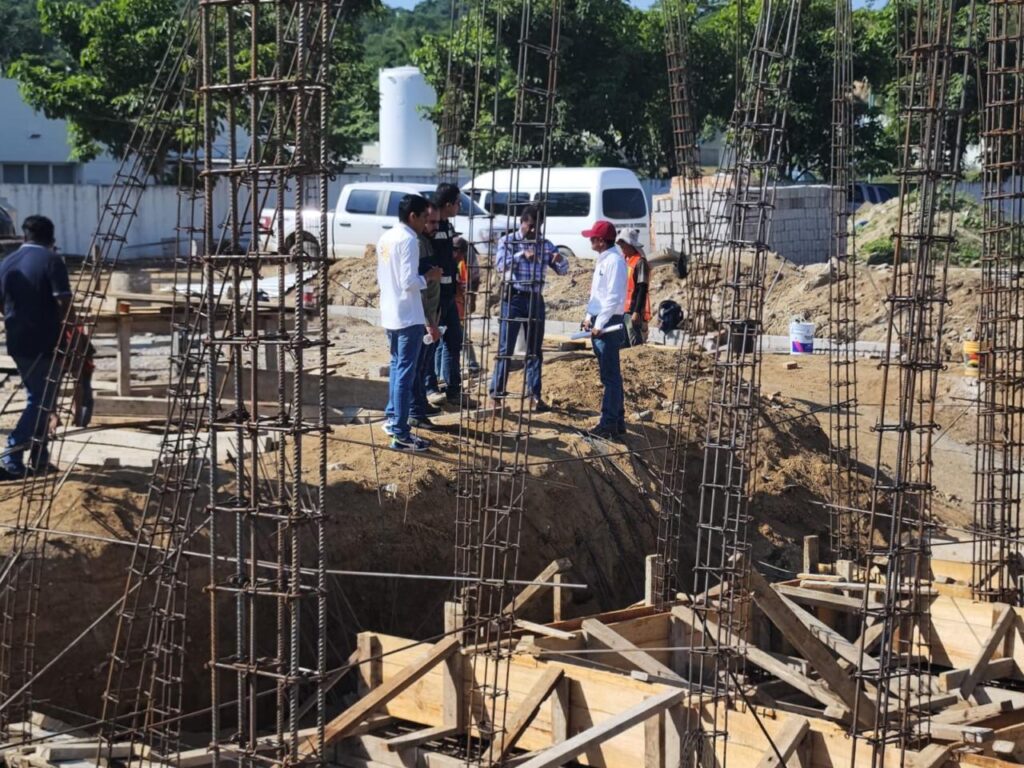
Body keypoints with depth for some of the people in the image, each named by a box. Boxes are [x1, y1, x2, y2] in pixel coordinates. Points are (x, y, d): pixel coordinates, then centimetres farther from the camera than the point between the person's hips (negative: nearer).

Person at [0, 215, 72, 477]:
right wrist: (73, 325, -4)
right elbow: (63, 303, -18)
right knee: (43, 401, 1)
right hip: (45, 343, -6)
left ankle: (39, 458, 22)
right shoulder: (51, 260, -10)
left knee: (36, 398, 20)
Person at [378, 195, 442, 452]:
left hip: (390, 314, 9)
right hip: (408, 317, -9)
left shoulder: (386, 238, 10)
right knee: (405, 374, -6)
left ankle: (392, 418, 30)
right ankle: (400, 434, -5)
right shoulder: (408, 240, -17)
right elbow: (409, 282, -23)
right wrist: (429, 277, -6)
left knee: (396, 367, 22)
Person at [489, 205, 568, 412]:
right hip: (513, 298, -4)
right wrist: (522, 255, -28)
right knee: (505, 348, -4)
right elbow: (500, 264, -15)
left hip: (535, 300, 4)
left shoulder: (545, 244, 9)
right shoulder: (508, 241, 0)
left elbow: (563, 270, 7)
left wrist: (560, 260, -16)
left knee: (535, 350, 6)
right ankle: (496, 394, 0)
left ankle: (535, 395, 10)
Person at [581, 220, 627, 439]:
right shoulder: (602, 260, 16)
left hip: (608, 324, -10)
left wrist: (599, 325, -20)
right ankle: (617, 420, 20)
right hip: (598, 322, 10)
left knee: (610, 375, -8)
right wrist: (590, 318, 16)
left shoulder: (614, 261, -15)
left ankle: (609, 424, -7)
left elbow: (614, 297, -20)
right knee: (609, 374, 14)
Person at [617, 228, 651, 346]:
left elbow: (642, 289, -16)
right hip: (622, 310, 9)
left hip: (633, 311, -9)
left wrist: (637, 312, -20)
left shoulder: (640, 262, -12)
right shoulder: (624, 260, 12)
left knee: (636, 344, -7)